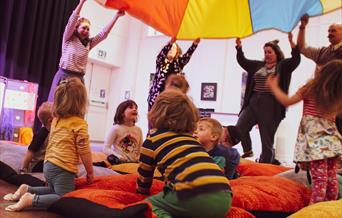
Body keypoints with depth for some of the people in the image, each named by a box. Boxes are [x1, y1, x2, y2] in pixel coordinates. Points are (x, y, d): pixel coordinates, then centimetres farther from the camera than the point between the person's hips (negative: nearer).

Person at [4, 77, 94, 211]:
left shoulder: (56, 120, 8)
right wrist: (90, 172, 0)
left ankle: (27, 189, 12)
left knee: (54, 192, 29)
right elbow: (84, 151, -12)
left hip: (49, 165, 8)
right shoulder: (80, 124, -14)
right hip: (63, 169, -8)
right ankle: (30, 200, -16)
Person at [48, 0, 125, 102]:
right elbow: (72, 21, -9)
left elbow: (104, 33, 10)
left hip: (79, 79, 4)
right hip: (64, 76, -4)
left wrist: (116, 16, 4)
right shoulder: (68, 39, 3)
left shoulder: (88, 43, 14)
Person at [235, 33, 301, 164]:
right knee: (239, 128, 1)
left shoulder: (283, 65, 2)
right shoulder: (258, 65, 16)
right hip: (253, 102, 5)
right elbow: (242, 61, 21)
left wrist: (291, 42, -24)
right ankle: (248, 152, 23)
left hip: (271, 105, -5)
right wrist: (239, 47, 11)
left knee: (267, 138, 2)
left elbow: (296, 59, -14)